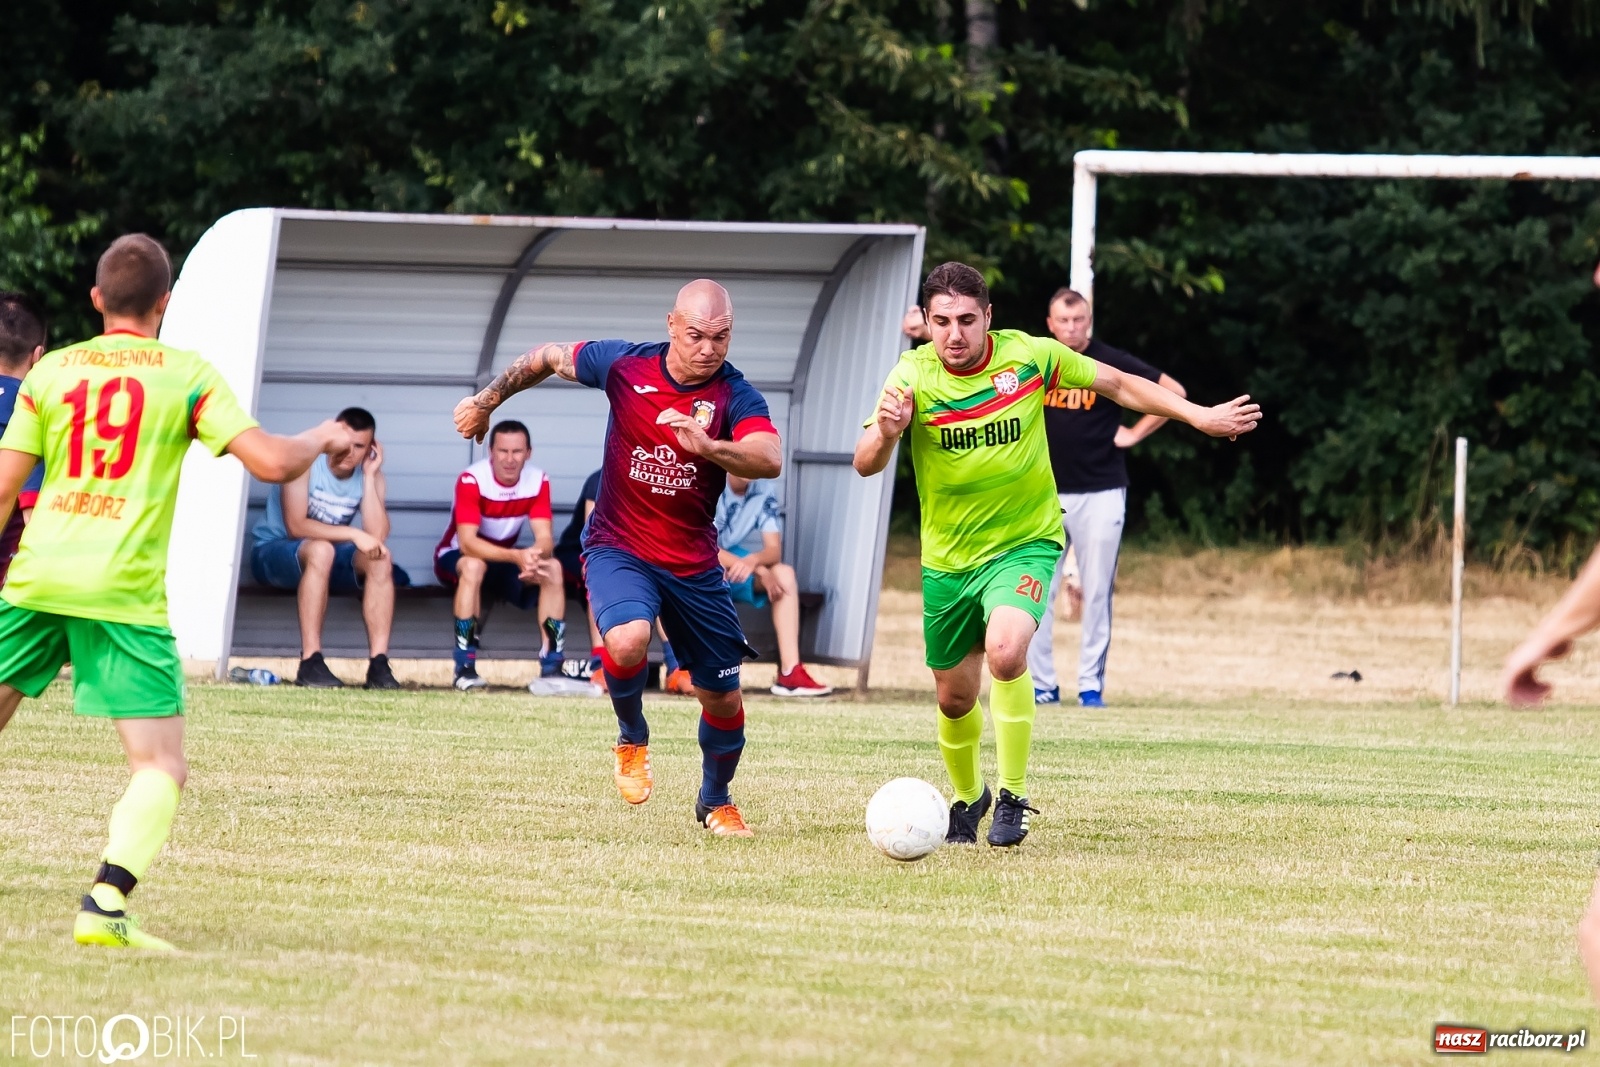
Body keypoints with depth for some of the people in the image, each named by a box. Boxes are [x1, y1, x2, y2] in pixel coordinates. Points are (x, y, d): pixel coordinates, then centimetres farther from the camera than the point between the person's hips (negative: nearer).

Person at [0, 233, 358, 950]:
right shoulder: (187, 374, 2)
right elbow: (270, 461, -6)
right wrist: (323, 440, 15)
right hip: (124, 591, -4)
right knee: (161, 767, -1)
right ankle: (104, 908, -20)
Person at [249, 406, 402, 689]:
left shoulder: (370, 476, -5)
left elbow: (378, 536, -19)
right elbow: (295, 526, -28)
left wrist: (369, 477, -19)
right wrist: (353, 534, -32)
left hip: (324, 559, 5)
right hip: (274, 552, -5)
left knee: (380, 559, -22)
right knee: (321, 550, -37)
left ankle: (379, 664, -26)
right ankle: (310, 663, -40)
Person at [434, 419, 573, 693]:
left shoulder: (538, 481, -13)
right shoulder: (472, 480, -27)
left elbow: (545, 538, -20)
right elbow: (467, 543, -35)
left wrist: (535, 556, -46)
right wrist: (517, 556, -50)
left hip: (504, 558, 5)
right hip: (454, 557, -4)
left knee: (552, 568, -22)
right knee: (473, 565, -38)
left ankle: (551, 669, -22)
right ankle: (464, 669, -35)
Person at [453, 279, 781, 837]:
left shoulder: (735, 397, -14)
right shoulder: (624, 365, -10)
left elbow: (770, 459, -33)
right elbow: (548, 358, 9)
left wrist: (708, 446, -50)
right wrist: (487, 399, 15)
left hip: (694, 562, 1)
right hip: (619, 546, -1)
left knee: (723, 698, 8)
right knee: (627, 640, -32)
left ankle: (715, 801, 37)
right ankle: (633, 739, 0)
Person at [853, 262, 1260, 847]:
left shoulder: (1029, 356, -13)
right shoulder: (912, 376, -14)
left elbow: (1115, 383, 3)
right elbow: (865, 466, -21)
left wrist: (1197, 416, 2)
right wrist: (886, 433, -42)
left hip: (1025, 542, -2)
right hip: (948, 558, 2)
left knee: (1005, 649, -30)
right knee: (955, 698, 13)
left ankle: (1013, 797, -17)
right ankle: (967, 798, 44)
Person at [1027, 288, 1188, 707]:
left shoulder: (1112, 364, -4)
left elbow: (1173, 392, 0)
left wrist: (1136, 433, -3)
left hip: (1100, 494, -2)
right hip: (1043, 494, 2)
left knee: (1096, 593, -1)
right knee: (1036, 591, -1)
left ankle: (1091, 684, 4)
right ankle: (1041, 684, 4)